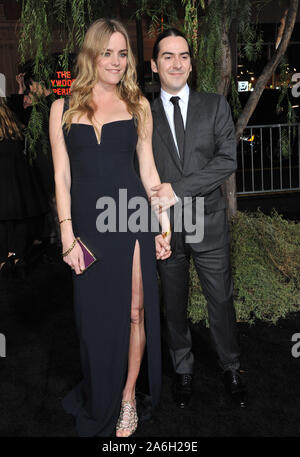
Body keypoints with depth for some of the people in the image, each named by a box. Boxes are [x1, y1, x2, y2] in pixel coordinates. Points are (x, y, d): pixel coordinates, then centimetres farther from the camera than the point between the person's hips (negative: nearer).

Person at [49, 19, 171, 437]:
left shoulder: (138, 104, 9)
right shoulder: (64, 107, 6)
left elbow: (148, 170, 9)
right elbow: (62, 175, 2)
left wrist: (165, 224, 3)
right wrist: (67, 234, -5)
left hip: (132, 218, 0)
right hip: (88, 221, 0)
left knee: (134, 311, 4)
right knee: (96, 315, 8)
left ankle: (128, 396, 25)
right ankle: (100, 400, 30)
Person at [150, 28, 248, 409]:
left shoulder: (215, 106, 2)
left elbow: (227, 160, -9)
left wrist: (178, 189, -17)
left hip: (208, 224, 0)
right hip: (164, 226, 0)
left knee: (221, 300, 10)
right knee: (174, 304, 14)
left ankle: (230, 369, 32)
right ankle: (183, 371, 34)